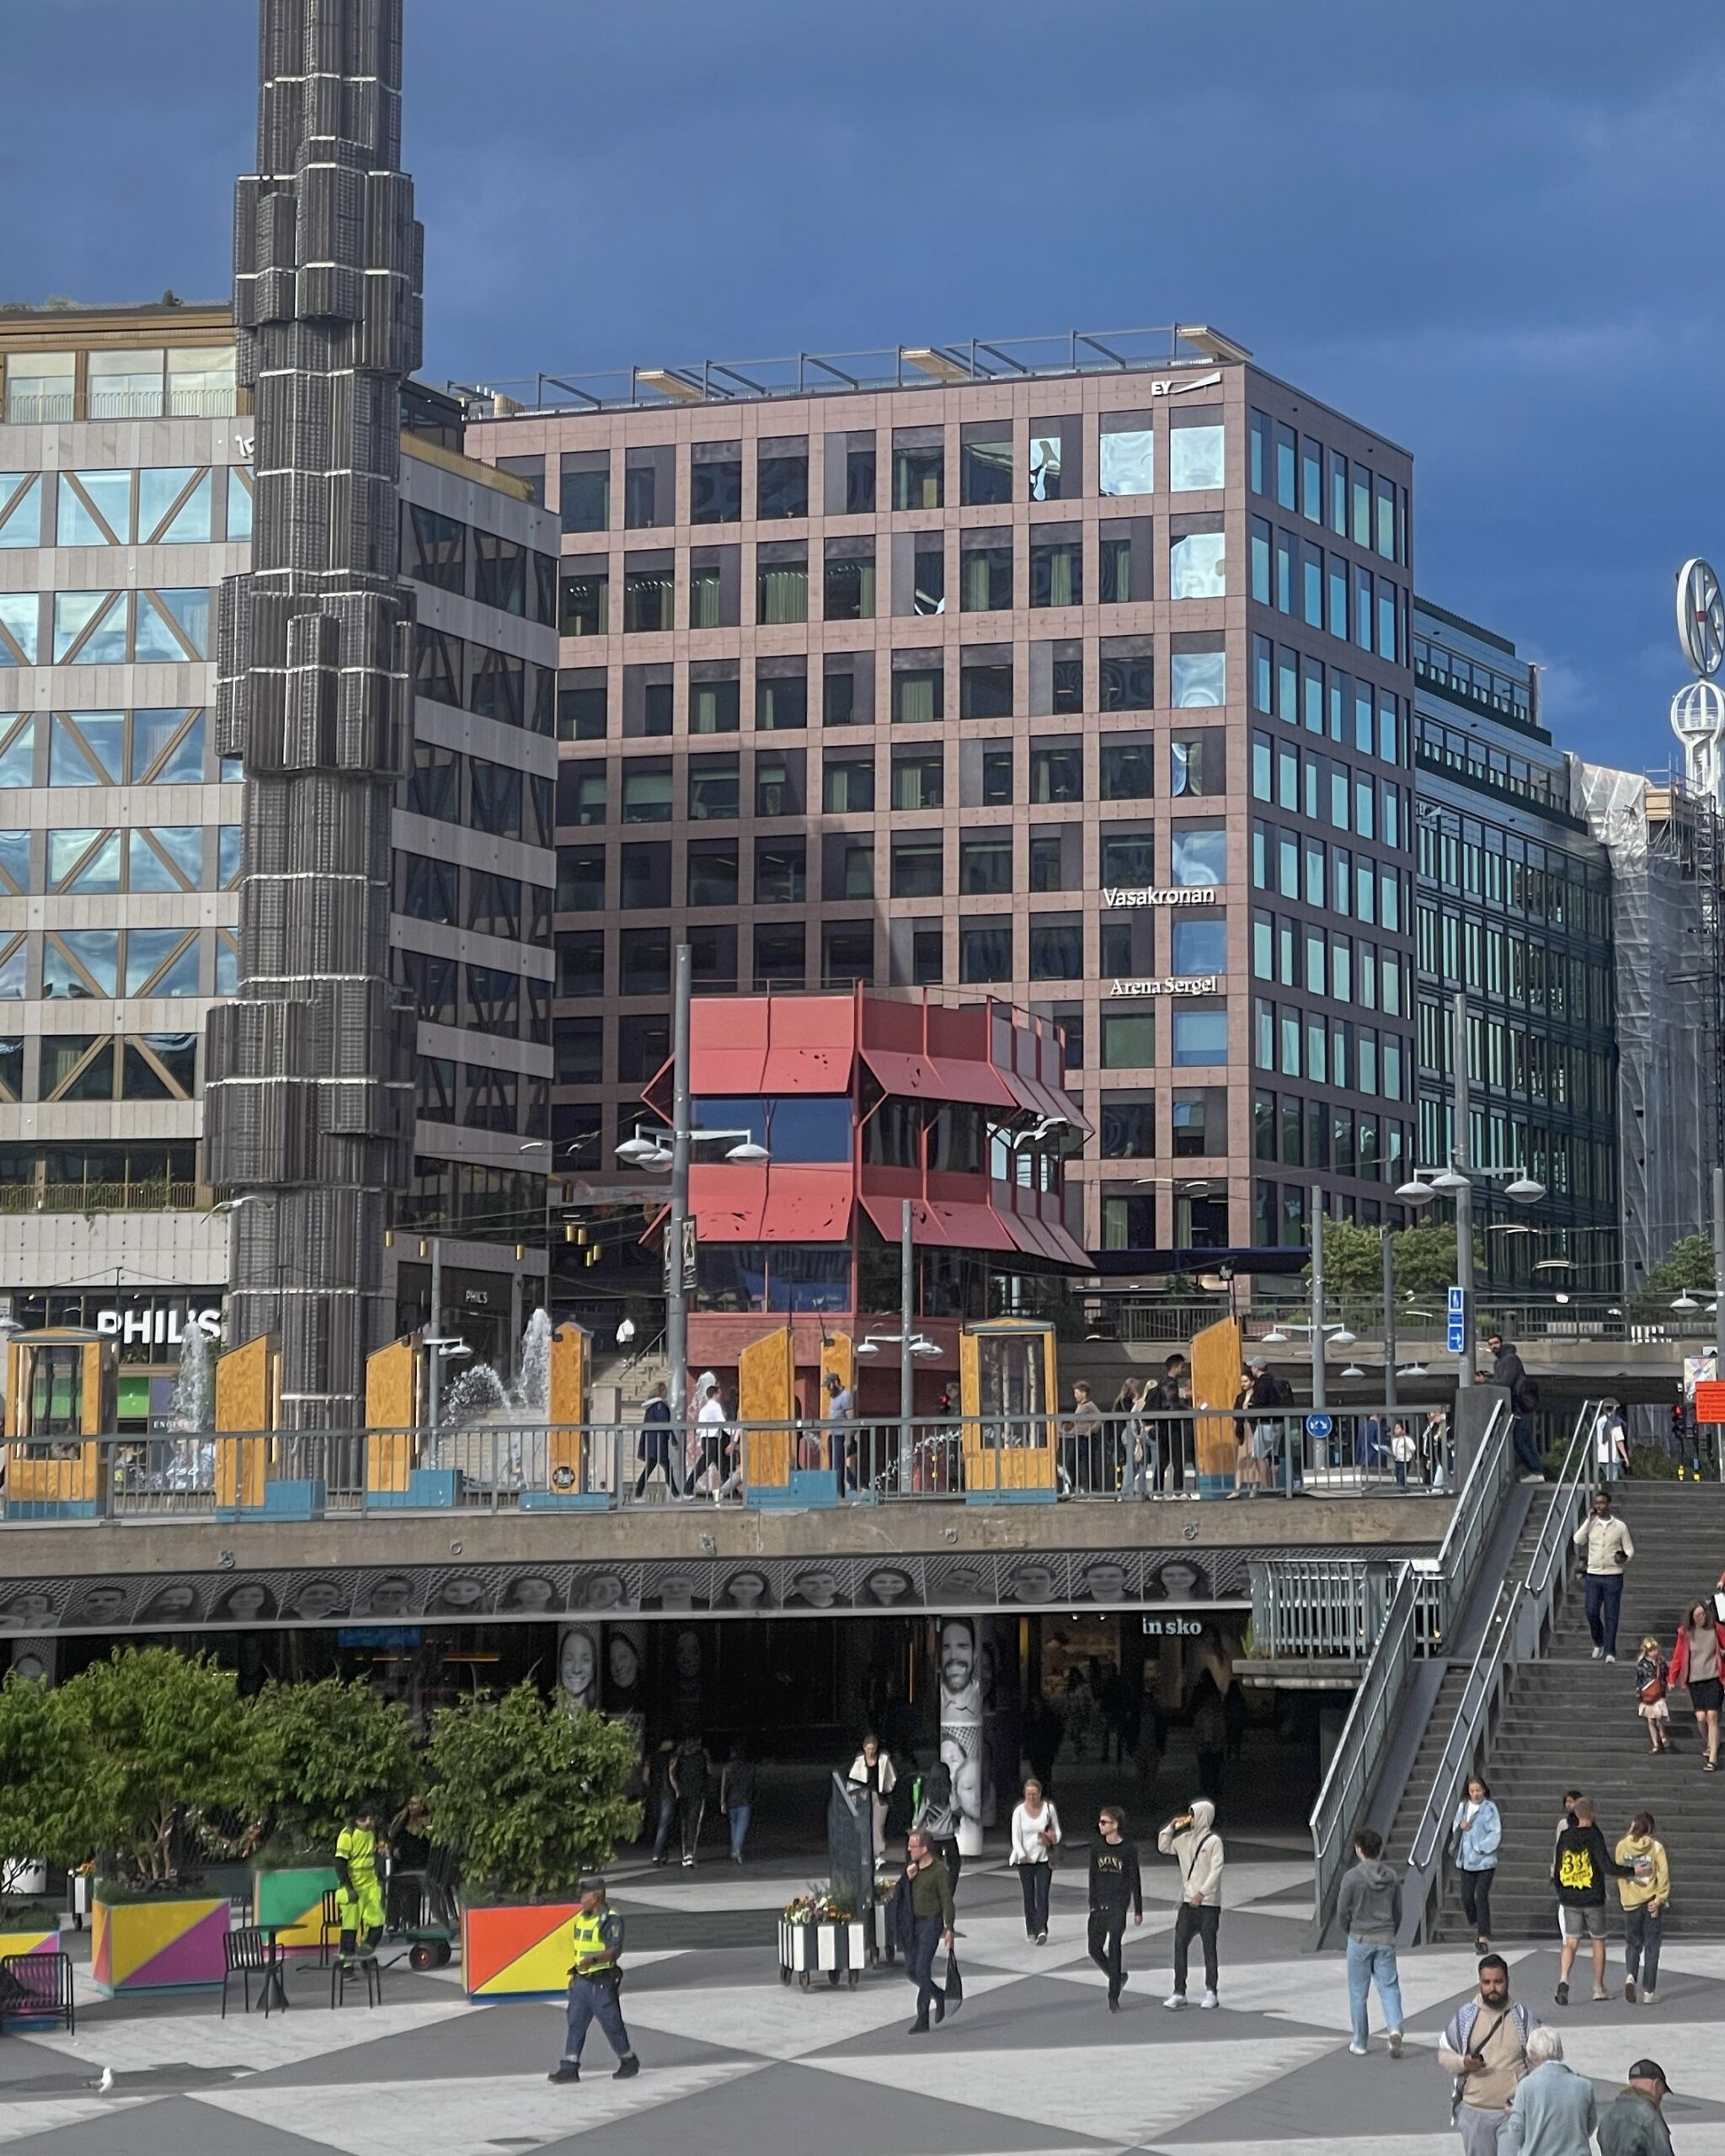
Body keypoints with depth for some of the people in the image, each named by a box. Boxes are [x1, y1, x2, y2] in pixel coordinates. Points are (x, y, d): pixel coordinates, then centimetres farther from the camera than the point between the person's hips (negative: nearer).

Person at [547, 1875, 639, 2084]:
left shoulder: (610, 1920, -14)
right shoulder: (582, 1917, 13)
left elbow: (615, 1950, -24)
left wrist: (593, 1959, -38)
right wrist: (574, 1973, 20)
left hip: (602, 1982, -8)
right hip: (582, 1980, 8)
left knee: (611, 2024, 1)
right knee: (576, 2022, 2)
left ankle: (629, 2061, 17)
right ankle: (569, 2067, 2)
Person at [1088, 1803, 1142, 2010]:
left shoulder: (1128, 1851, -6)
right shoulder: (1097, 1849, 6)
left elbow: (1135, 1881, -2)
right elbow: (1093, 1878, 10)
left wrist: (1138, 1910, 0)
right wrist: (1093, 1905, 6)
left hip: (1118, 1907, -5)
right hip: (1099, 1906, 5)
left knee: (1114, 1948, -8)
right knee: (1095, 1949, 5)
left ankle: (1114, 1997, -1)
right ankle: (1118, 1976, 30)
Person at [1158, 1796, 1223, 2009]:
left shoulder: (1213, 1841, -8)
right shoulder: (1185, 1839, 12)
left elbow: (1216, 1870, -14)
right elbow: (1164, 1847, 22)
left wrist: (1202, 1892, -21)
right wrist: (1172, 1827, 9)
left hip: (1208, 1903, -6)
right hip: (1188, 1903, 6)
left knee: (1209, 1948, 0)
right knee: (1180, 1945, 1)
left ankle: (1211, 1993, 7)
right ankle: (1179, 1993, 4)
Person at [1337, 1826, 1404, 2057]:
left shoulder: (1352, 1877, -13)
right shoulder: (1392, 1876, 0)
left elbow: (1342, 1912, -8)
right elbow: (1398, 1910, 7)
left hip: (1359, 1940, -3)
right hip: (1386, 1939, 3)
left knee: (1358, 1993, 8)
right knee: (1389, 1986, 7)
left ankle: (1360, 2043, 15)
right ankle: (1394, 2028, -16)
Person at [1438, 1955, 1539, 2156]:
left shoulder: (1523, 2016, 0)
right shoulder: (1465, 2016, 1)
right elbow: (1444, 2054, 7)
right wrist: (1463, 2063, -15)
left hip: (1514, 2111, -2)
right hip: (1474, 2111, 2)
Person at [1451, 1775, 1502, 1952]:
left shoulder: (1489, 1809, -7)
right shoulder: (1463, 1806, 8)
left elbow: (1495, 1834, -9)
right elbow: (1455, 1827, 14)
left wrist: (1480, 1848, -15)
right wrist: (1461, 1827, -8)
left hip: (1485, 1860, -5)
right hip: (1466, 1860, 5)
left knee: (1481, 1897, -9)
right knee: (1467, 1898, 3)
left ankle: (1484, 1938, -5)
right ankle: (1478, 1928, 26)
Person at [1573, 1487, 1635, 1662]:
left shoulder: (1620, 1527, 2)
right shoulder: (1590, 1524, 6)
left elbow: (1629, 1549, 5)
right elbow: (1577, 1540, -8)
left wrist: (1624, 1558, -17)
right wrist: (1588, 1520, -8)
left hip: (1613, 1575, -2)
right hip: (1593, 1575, 2)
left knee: (1611, 1615, -2)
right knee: (1591, 1612, -2)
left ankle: (1610, 1651, 3)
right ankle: (1598, 1643, 22)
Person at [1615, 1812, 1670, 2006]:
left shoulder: (1622, 1846, -1)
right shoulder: (1656, 1846, -6)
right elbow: (1663, 1872, -13)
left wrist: (1622, 1896, 12)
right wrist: (1659, 1898, -11)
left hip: (1630, 1902, 1)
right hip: (1651, 1901, -1)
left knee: (1633, 1943, 16)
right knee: (1652, 1946, 8)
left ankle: (1630, 1975, -11)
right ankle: (1649, 1992, 7)